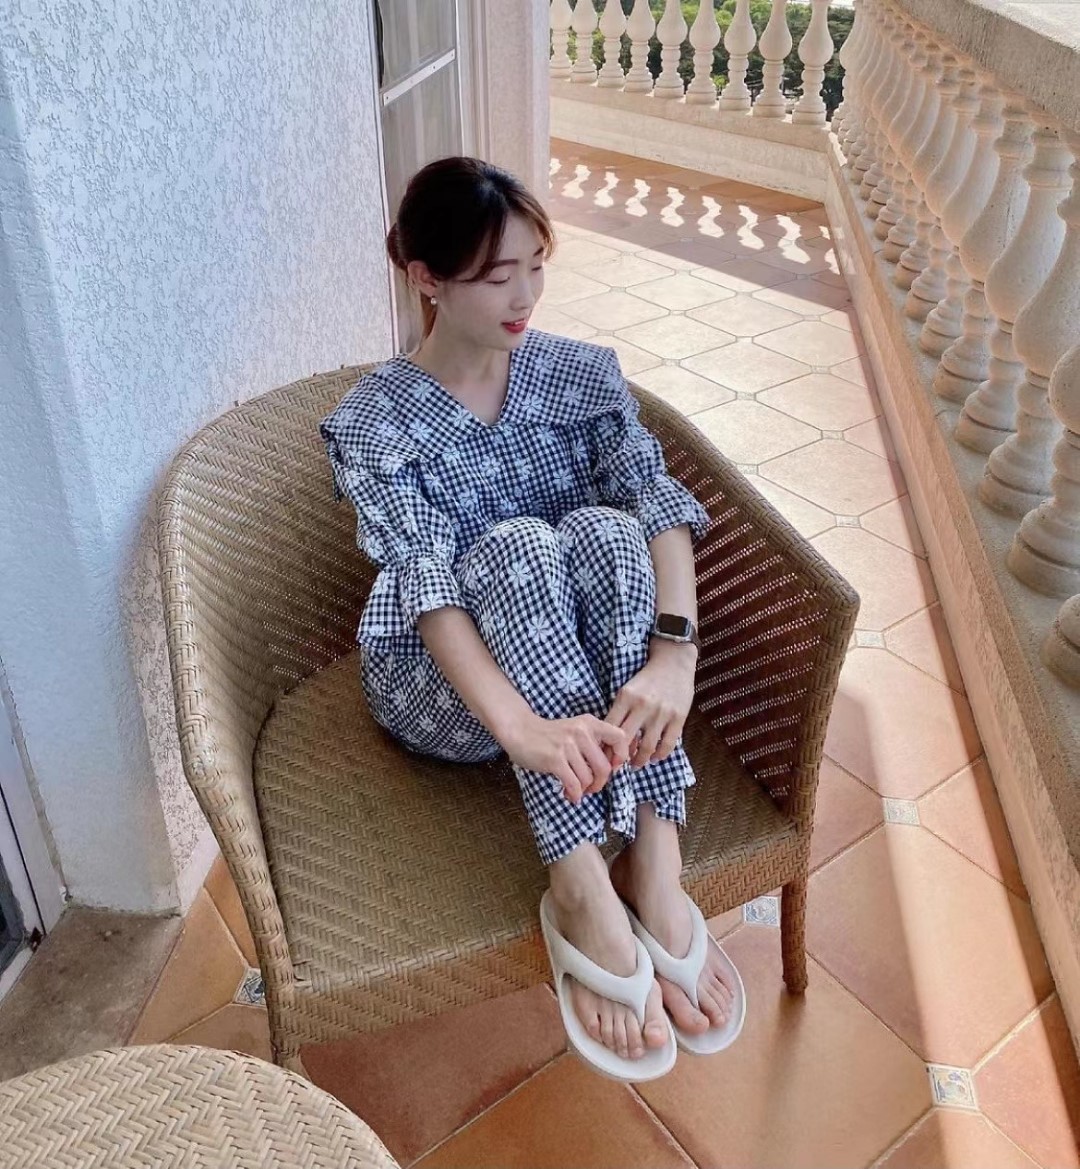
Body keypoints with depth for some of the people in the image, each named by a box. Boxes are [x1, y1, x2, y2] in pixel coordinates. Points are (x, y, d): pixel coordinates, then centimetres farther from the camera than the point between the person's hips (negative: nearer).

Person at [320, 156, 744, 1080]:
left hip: (584, 663, 3)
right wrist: (523, 728, -42)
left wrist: (675, 655, -36)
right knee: (517, 545, -34)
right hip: (447, 685, -2)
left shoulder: (584, 373, -1)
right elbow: (427, 586, -25)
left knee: (604, 532, -30)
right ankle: (582, 894, -36)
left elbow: (661, 508, -16)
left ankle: (655, 872, -33)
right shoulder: (374, 421, -11)